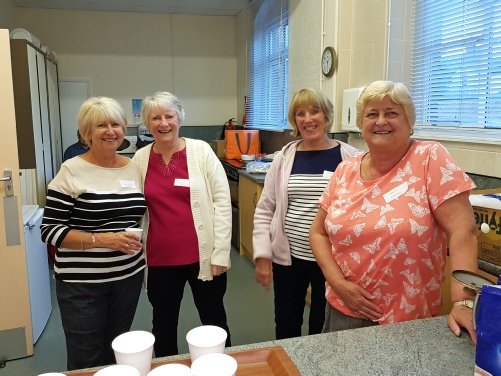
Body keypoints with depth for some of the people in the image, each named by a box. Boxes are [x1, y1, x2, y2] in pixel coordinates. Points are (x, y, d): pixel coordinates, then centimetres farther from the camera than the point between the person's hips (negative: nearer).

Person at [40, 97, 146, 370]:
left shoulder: (135, 168, 4)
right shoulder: (72, 171, -11)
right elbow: (49, 230, -11)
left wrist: (142, 259, 11)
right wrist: (101, 239, -22)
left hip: (128, 277, 5)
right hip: (81, 283, -4)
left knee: (117, 354, 18)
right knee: (86, 361, 9)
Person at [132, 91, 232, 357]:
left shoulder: (201, 151, -5)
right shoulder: (140, 159, 3)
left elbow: (222, 200, -6)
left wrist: (220, 252, -9)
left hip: (203, 256, -2)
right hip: (160, 260, 3)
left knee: (214, 321, 14)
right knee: (163, 325, 18)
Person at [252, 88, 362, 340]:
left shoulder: (350, 158, -6)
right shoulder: (284, 158, 1)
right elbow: (265, 210, 3)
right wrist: (262, 255, -2)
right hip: (288, 257, 2)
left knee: (323, 326, 14)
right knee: (286, 324, 17)